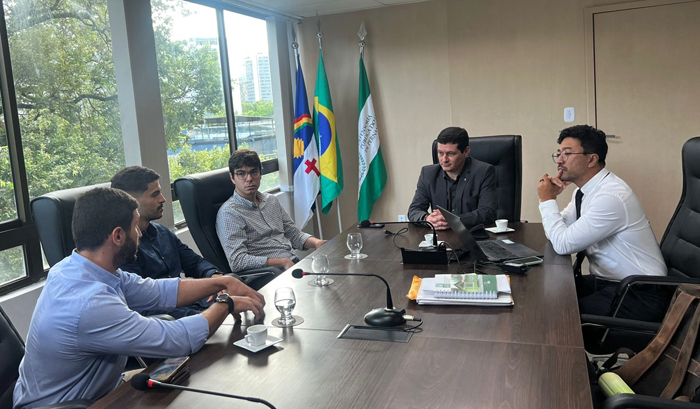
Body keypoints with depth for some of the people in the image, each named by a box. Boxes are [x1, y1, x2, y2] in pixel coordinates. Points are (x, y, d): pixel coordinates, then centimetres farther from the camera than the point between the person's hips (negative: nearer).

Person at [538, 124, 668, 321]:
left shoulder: (611, 196, -24)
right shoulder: (585, 189, 5)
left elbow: (563, 244, -23)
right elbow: (556, 231, 10)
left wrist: (548, 200, -13)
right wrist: (549, 198, -6)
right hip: (605, 280, 9)